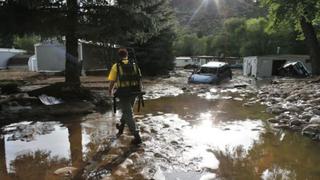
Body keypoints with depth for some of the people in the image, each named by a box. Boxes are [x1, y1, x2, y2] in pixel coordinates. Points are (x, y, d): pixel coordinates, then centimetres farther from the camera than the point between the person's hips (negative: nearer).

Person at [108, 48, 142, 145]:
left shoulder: (116, 66, -5)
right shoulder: (134, 65, 5)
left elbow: (112, 81, -6)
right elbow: (139, 79, 3)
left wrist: (110, 91, 13)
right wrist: (138, 90, 17)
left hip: (123, 93, -4)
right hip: (133, 93, 5)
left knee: (128, 114, 1)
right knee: (127, 111, 26)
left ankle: (137, 137, -3)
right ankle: (121, 126, 48)